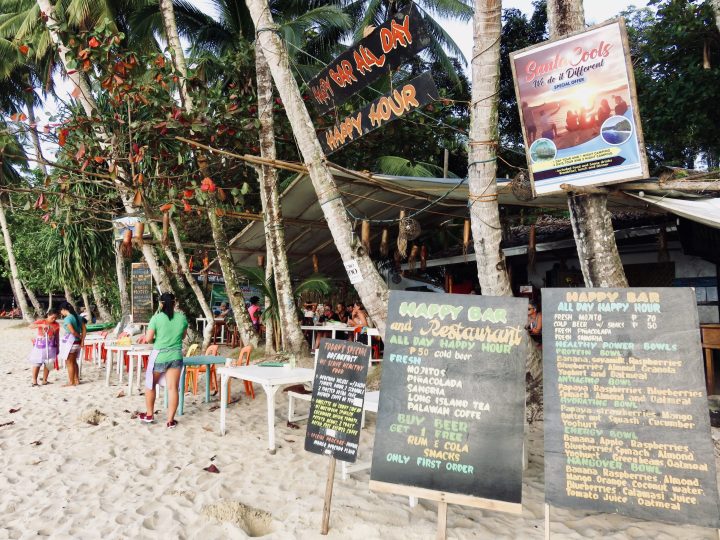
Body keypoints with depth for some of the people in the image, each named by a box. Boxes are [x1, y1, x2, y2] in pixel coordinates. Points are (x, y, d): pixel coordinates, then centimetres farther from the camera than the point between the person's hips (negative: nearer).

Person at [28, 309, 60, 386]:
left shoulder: (56, 325, 1)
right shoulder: (41, 321, -6)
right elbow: (31, 326, -21)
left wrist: (57, 347, 10)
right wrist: (41, 325, -35)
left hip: (50, 347, 2)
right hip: (40, 345, -2)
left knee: (48, 364, 5)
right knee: (37, 363, -1)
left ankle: (44, 380, 16)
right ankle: (34, 381, 5)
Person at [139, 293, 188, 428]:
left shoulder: (156, 318, -10)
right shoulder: (182, 317, 0)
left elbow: (148, 339, -10)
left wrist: (157, 340, 9)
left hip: (159, 356, -2)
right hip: (176, 356, 2)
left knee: (150, 385, 19)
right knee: (173, 388, 3)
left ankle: (149, 415, 30)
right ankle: (170, 420, 7)